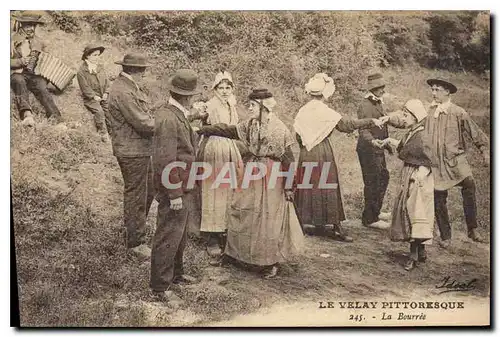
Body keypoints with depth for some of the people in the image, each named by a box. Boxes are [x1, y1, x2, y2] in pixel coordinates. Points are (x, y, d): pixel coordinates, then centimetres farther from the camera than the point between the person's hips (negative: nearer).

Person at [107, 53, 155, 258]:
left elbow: (143, 116, 16)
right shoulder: (123, 92, -21)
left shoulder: (128, 87, 13)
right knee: (136, 197, 2)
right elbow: (143, 124, -24)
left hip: (141, 150, 11)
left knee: (149, 191, 21)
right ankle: (135, 243, 16)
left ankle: (134, 231, 37)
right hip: (132, 151, -11)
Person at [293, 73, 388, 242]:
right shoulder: (325, 111, -12)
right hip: (323, 153, -5)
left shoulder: (302, 111, 3)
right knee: (326, 188, 0)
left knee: (308, 186, 10)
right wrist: (372, 121, -6)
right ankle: (336, 227, 4)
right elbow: (348, 124, -12)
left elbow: (298, 136, 7)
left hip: (306, 154, 5)